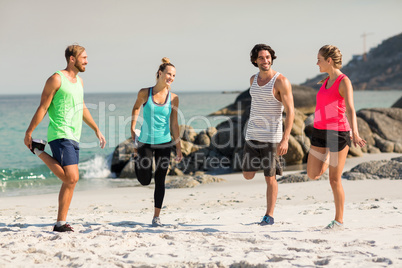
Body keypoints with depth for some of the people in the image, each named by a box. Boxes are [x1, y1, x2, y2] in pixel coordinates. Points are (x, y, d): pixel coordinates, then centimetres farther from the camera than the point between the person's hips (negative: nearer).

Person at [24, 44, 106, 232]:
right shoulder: (56, 79, -8)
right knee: (71, 178, -17)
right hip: (60, 135, -8)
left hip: (74, 137, 8)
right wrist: (29, 132, -9)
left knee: (70, 181, 6)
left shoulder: (79, 81, 17)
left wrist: (97, 130, 30)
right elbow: (42, 108, -8)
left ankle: (61, 223, 11)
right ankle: (39, 151, 1)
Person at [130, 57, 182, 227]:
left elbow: (174, 124, 2)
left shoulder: (173, 98, -4)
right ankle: (139, 162, 38)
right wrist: (132, 128, 11)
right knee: (145, 181, 3)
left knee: (160, 181, 1)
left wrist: (178, 147, 2)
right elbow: (136, 107, 14)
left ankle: (156, 217, 12)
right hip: (145, 141, -1)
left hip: (164, 143, 1)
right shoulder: (144, 93, -7)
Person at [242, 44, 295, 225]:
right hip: (252, 135, 6)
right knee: (248, 175, 2)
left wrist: (285, 139, -23)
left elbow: (290, 111, -15)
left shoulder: (281, 81, -12)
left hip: (272, 136, -6)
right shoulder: (253, 79, 8)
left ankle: (269, 216, 12)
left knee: (269, 178, 0)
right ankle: (273, 164, 28)